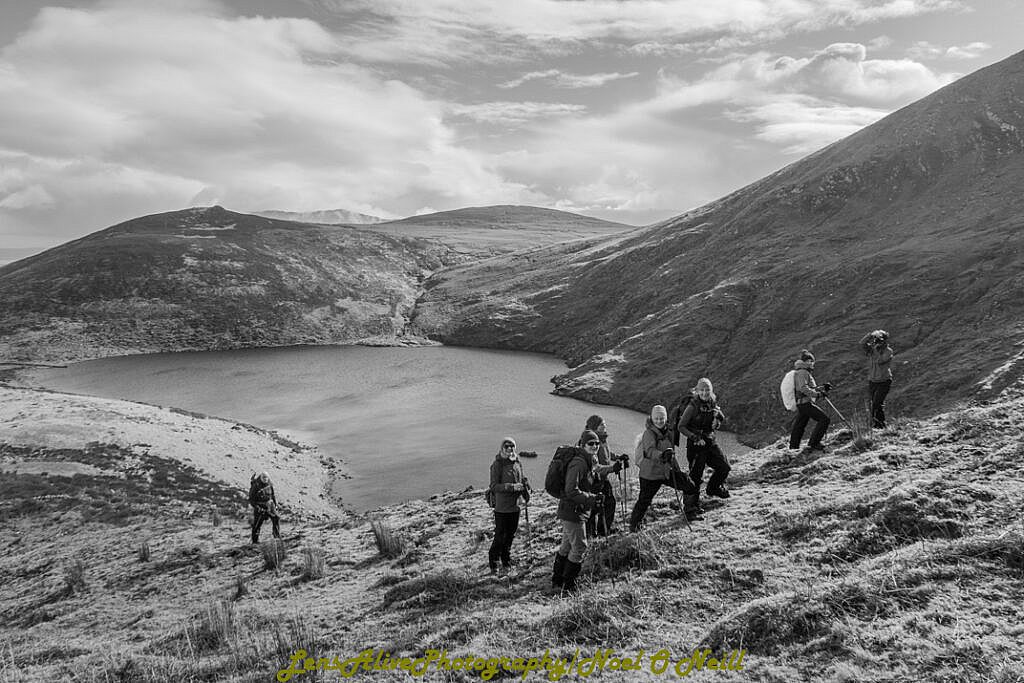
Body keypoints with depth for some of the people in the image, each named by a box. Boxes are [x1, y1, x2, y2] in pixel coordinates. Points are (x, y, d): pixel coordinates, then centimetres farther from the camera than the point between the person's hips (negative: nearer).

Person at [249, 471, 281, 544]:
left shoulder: (269, 485, -1)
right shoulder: (256, 486, -16)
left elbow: (273, 495, 14)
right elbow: (251, 500, -12)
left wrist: (276, 504, 7)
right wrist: (258, 508, -20)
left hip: (269, 505, 4)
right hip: (260, 507, -4)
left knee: (276, 519, -8)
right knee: (257, 524, 3)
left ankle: (277, 536, 1)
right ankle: (255, 540, 18)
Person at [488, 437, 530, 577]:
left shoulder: (517, 462, 6)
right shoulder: (497, 464, -12)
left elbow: (522, 481, 19)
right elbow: (494, 486, -16)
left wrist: (526, 496, 5)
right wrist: (511, 487, -25)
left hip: (515, 506, 6)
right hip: (501, 507, -6)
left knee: (510, 536, 14)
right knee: (500, 537, -2)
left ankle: (506, 564, 28)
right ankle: (492, 564, 15)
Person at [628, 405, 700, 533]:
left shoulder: (668, 432, 7)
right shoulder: (649, 433, -15)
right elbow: (650, 451, -33)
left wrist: (677, 469, 26)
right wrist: (662, 455, -50)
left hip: (667, 470, 7)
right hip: (650, 473, -7)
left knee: (690, 486, 6)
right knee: (644, 500, -6)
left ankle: (690, 512, 26)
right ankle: (634, 523, 16)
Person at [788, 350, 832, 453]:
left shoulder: (806, 373, 24)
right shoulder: (802, 372, -9)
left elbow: (811, 388, 31)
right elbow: (803, 388, -21)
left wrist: (822, 388, 20)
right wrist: (818, 394, -24)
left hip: (801, 405, 11)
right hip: (805, 403, -11)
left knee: (798, 427, 12)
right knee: (824, 419, -13)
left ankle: (793, 448, 17)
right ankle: (813, 444, -16)